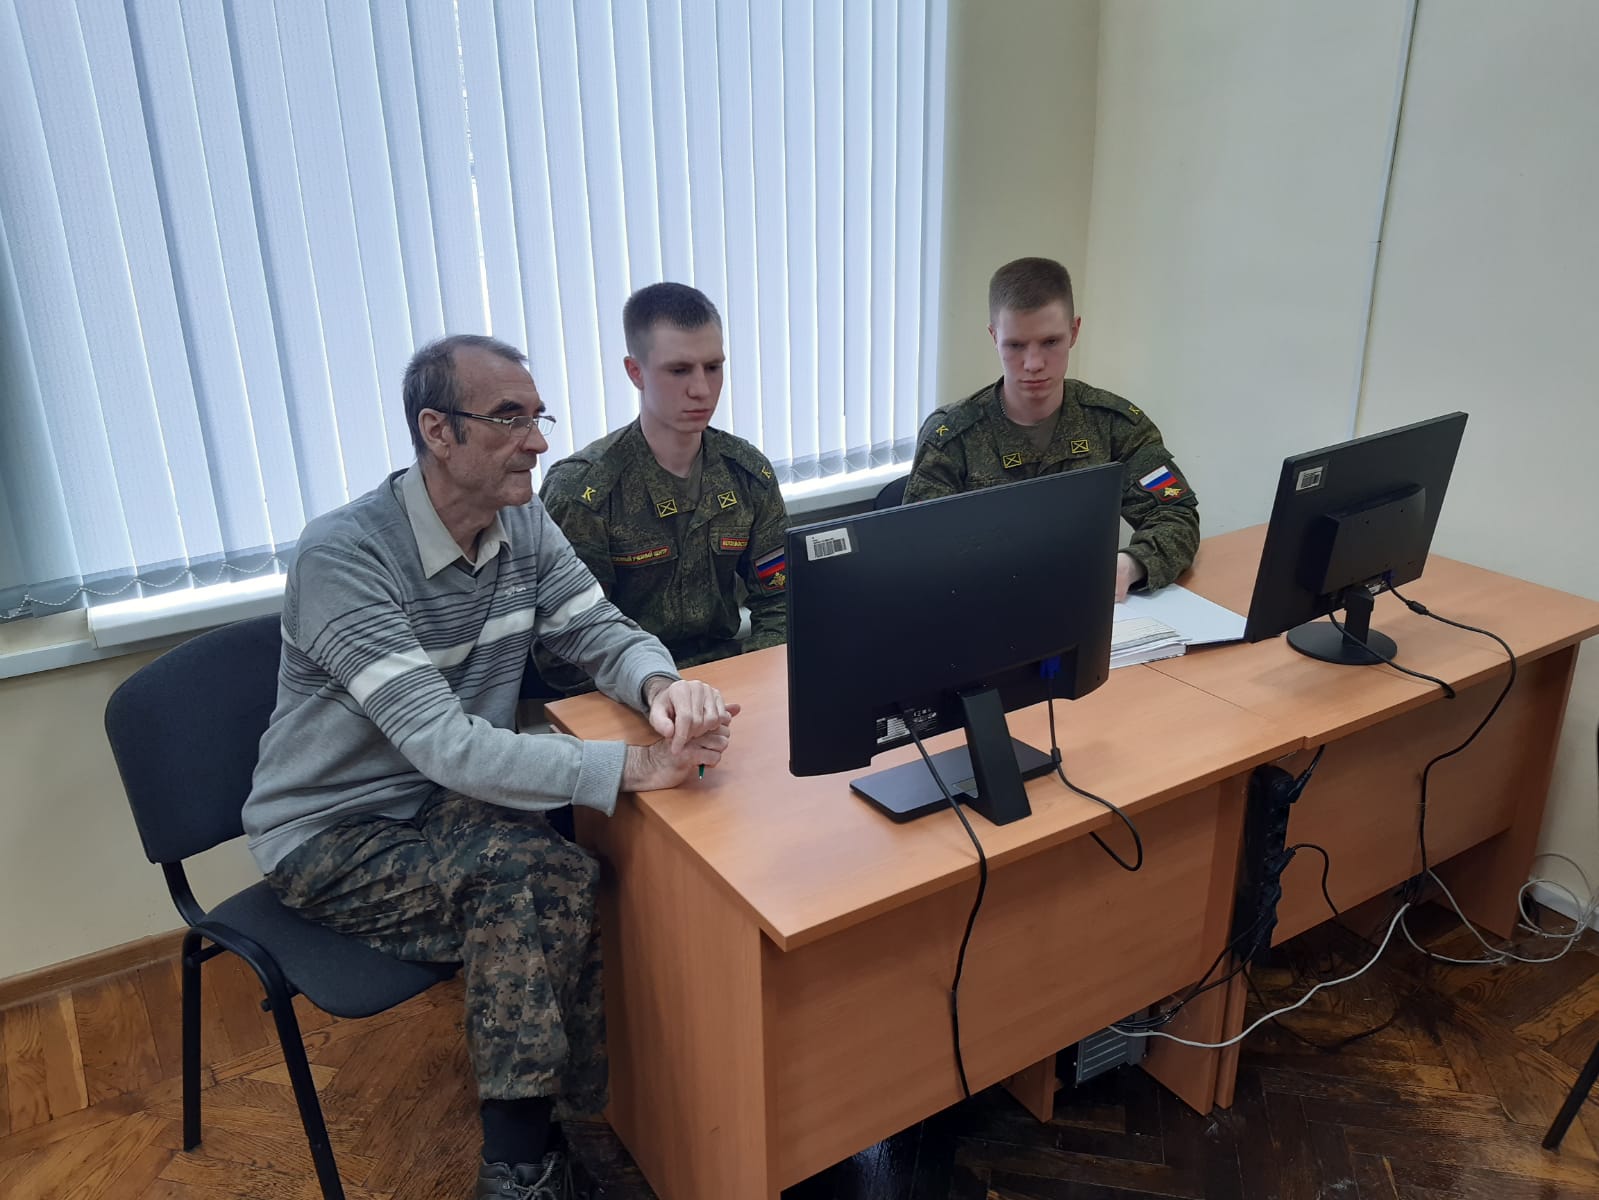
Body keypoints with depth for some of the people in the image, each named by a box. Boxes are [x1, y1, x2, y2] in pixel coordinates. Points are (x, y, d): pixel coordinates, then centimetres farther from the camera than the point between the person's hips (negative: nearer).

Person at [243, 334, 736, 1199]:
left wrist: (661, 688, -28)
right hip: (332, 837, -6)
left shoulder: (524, 527, -4)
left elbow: (607, 635, -3)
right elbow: (442, 742, -33)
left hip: (449, 803, 6)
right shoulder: (342, 556, -26)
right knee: (529, 874, -29)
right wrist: (635, 767, -41)